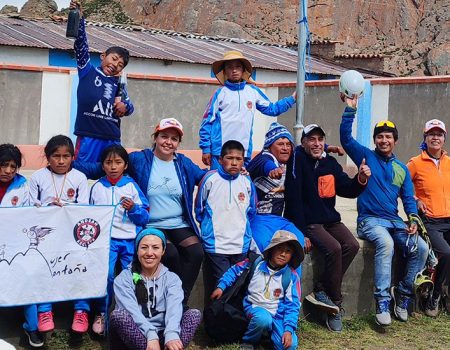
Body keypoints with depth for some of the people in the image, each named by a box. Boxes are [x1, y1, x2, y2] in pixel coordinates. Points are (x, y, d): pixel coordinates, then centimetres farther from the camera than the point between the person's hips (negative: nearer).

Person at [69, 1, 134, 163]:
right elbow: (81, 44, -3)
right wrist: (79, 17, -14)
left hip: (112, 139, 4)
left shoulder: (118, 83, 16)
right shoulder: (87, 70, 7)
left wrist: (125, 107, -5)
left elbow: (130, 105, 20)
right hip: (89, 136, -4)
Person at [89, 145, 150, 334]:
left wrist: (133, 208, -15)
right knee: (106, 275, -17)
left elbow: (144, 217, 2)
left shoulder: (132, 186, 4)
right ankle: (102, 313, 0)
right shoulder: (97, 187, 8)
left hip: (131, 239, 0)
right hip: (107, 238, 0)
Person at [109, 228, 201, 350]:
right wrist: (151, 335, -33)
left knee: (194, 314, -20)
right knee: (118, 315, -31)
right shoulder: (124, 279, 3)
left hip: (162, 336, 2)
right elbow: (131, 310, -15)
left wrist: (171, 335, -34)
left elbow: (174, 308, -13)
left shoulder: (171, 278, 8)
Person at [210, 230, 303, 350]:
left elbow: (292, 305, -8)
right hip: (254, 308, -1)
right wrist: (221, 286, -5)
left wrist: (289, 329, -19)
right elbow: (234, 271, 9)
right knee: (263, 318, -38)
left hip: (277, 314, 1)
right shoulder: (256, 263, -5)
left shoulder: (291, 276, -6)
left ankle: (269, 331, 10)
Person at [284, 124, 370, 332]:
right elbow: (293, 196, -16)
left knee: (352, 245, -17)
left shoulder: (330, 163, 10)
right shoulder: (298, 158, -10)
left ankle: (322, 291, -8)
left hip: (330, 219, 7)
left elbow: (347, 190, 9)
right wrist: (300, 233, -22)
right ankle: (335, 303, -11)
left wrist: (361, 180, -14)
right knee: (334, 248, -27)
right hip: (308, 221, -7)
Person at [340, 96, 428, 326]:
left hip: (394, 221, 5)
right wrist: (350, 110, -17)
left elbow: (408, 198, 14)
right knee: (386, 244, -35)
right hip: (370, 219, -5)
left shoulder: (402, 169, 16)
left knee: (421, 248, -18)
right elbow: (346, 138, -8)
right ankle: (382, 302, -33)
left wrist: (413, 219, -5)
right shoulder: (366, 156, 6)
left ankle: (403, 294, 1)